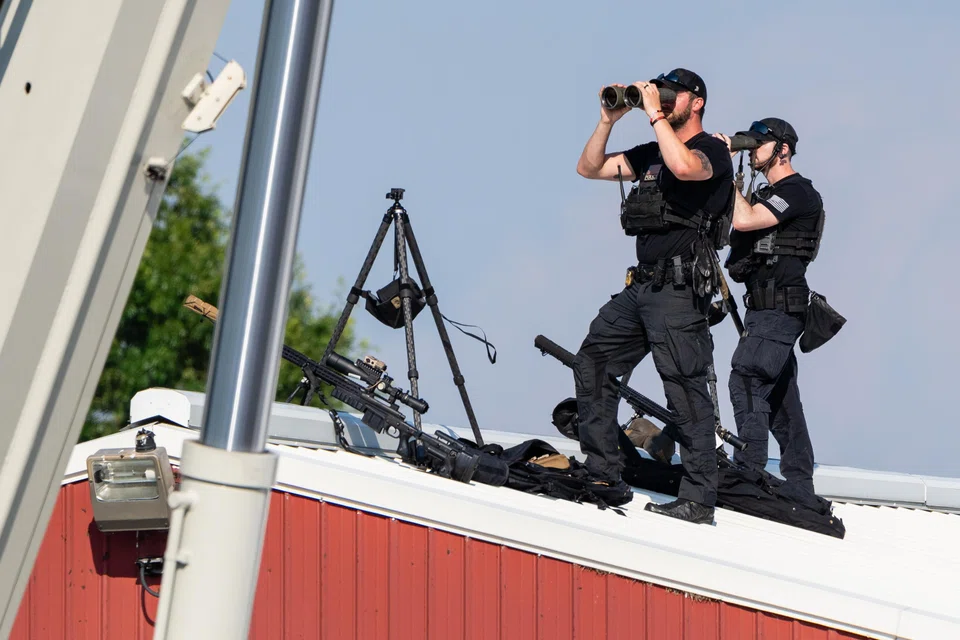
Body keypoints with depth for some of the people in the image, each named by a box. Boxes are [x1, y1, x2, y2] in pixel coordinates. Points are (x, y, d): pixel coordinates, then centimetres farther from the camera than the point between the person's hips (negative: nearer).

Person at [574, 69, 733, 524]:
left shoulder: (711, 151, -5)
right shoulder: (651, 154, 20)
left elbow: (683, 167, -28)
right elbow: (589, 168, 22)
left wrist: (655, 113, -19)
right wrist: (608, 120, 9)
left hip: (680, 290, -9)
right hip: (641, 284, 9)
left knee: (685, 391, -11)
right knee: (592, 364, 12)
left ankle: (698, 501, -12)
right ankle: (602, 472, 18)